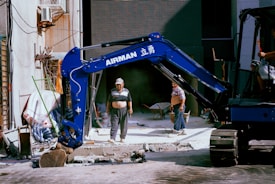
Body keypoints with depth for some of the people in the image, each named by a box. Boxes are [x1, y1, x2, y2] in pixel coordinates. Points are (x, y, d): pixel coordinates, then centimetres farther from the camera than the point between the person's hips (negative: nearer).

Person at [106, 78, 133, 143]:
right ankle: (112, 138, -17)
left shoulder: (126, 91, 5)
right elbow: (109, 101, 8)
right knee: (114, 125, -9)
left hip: (124, 110, 0)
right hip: (114, 110, 0)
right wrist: (107, 108, 4)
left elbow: (129, 101, 2)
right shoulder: (113, 91, 5)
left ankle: (122, 138, 18)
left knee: (124, 125, 4)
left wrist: (130, 108, -9)